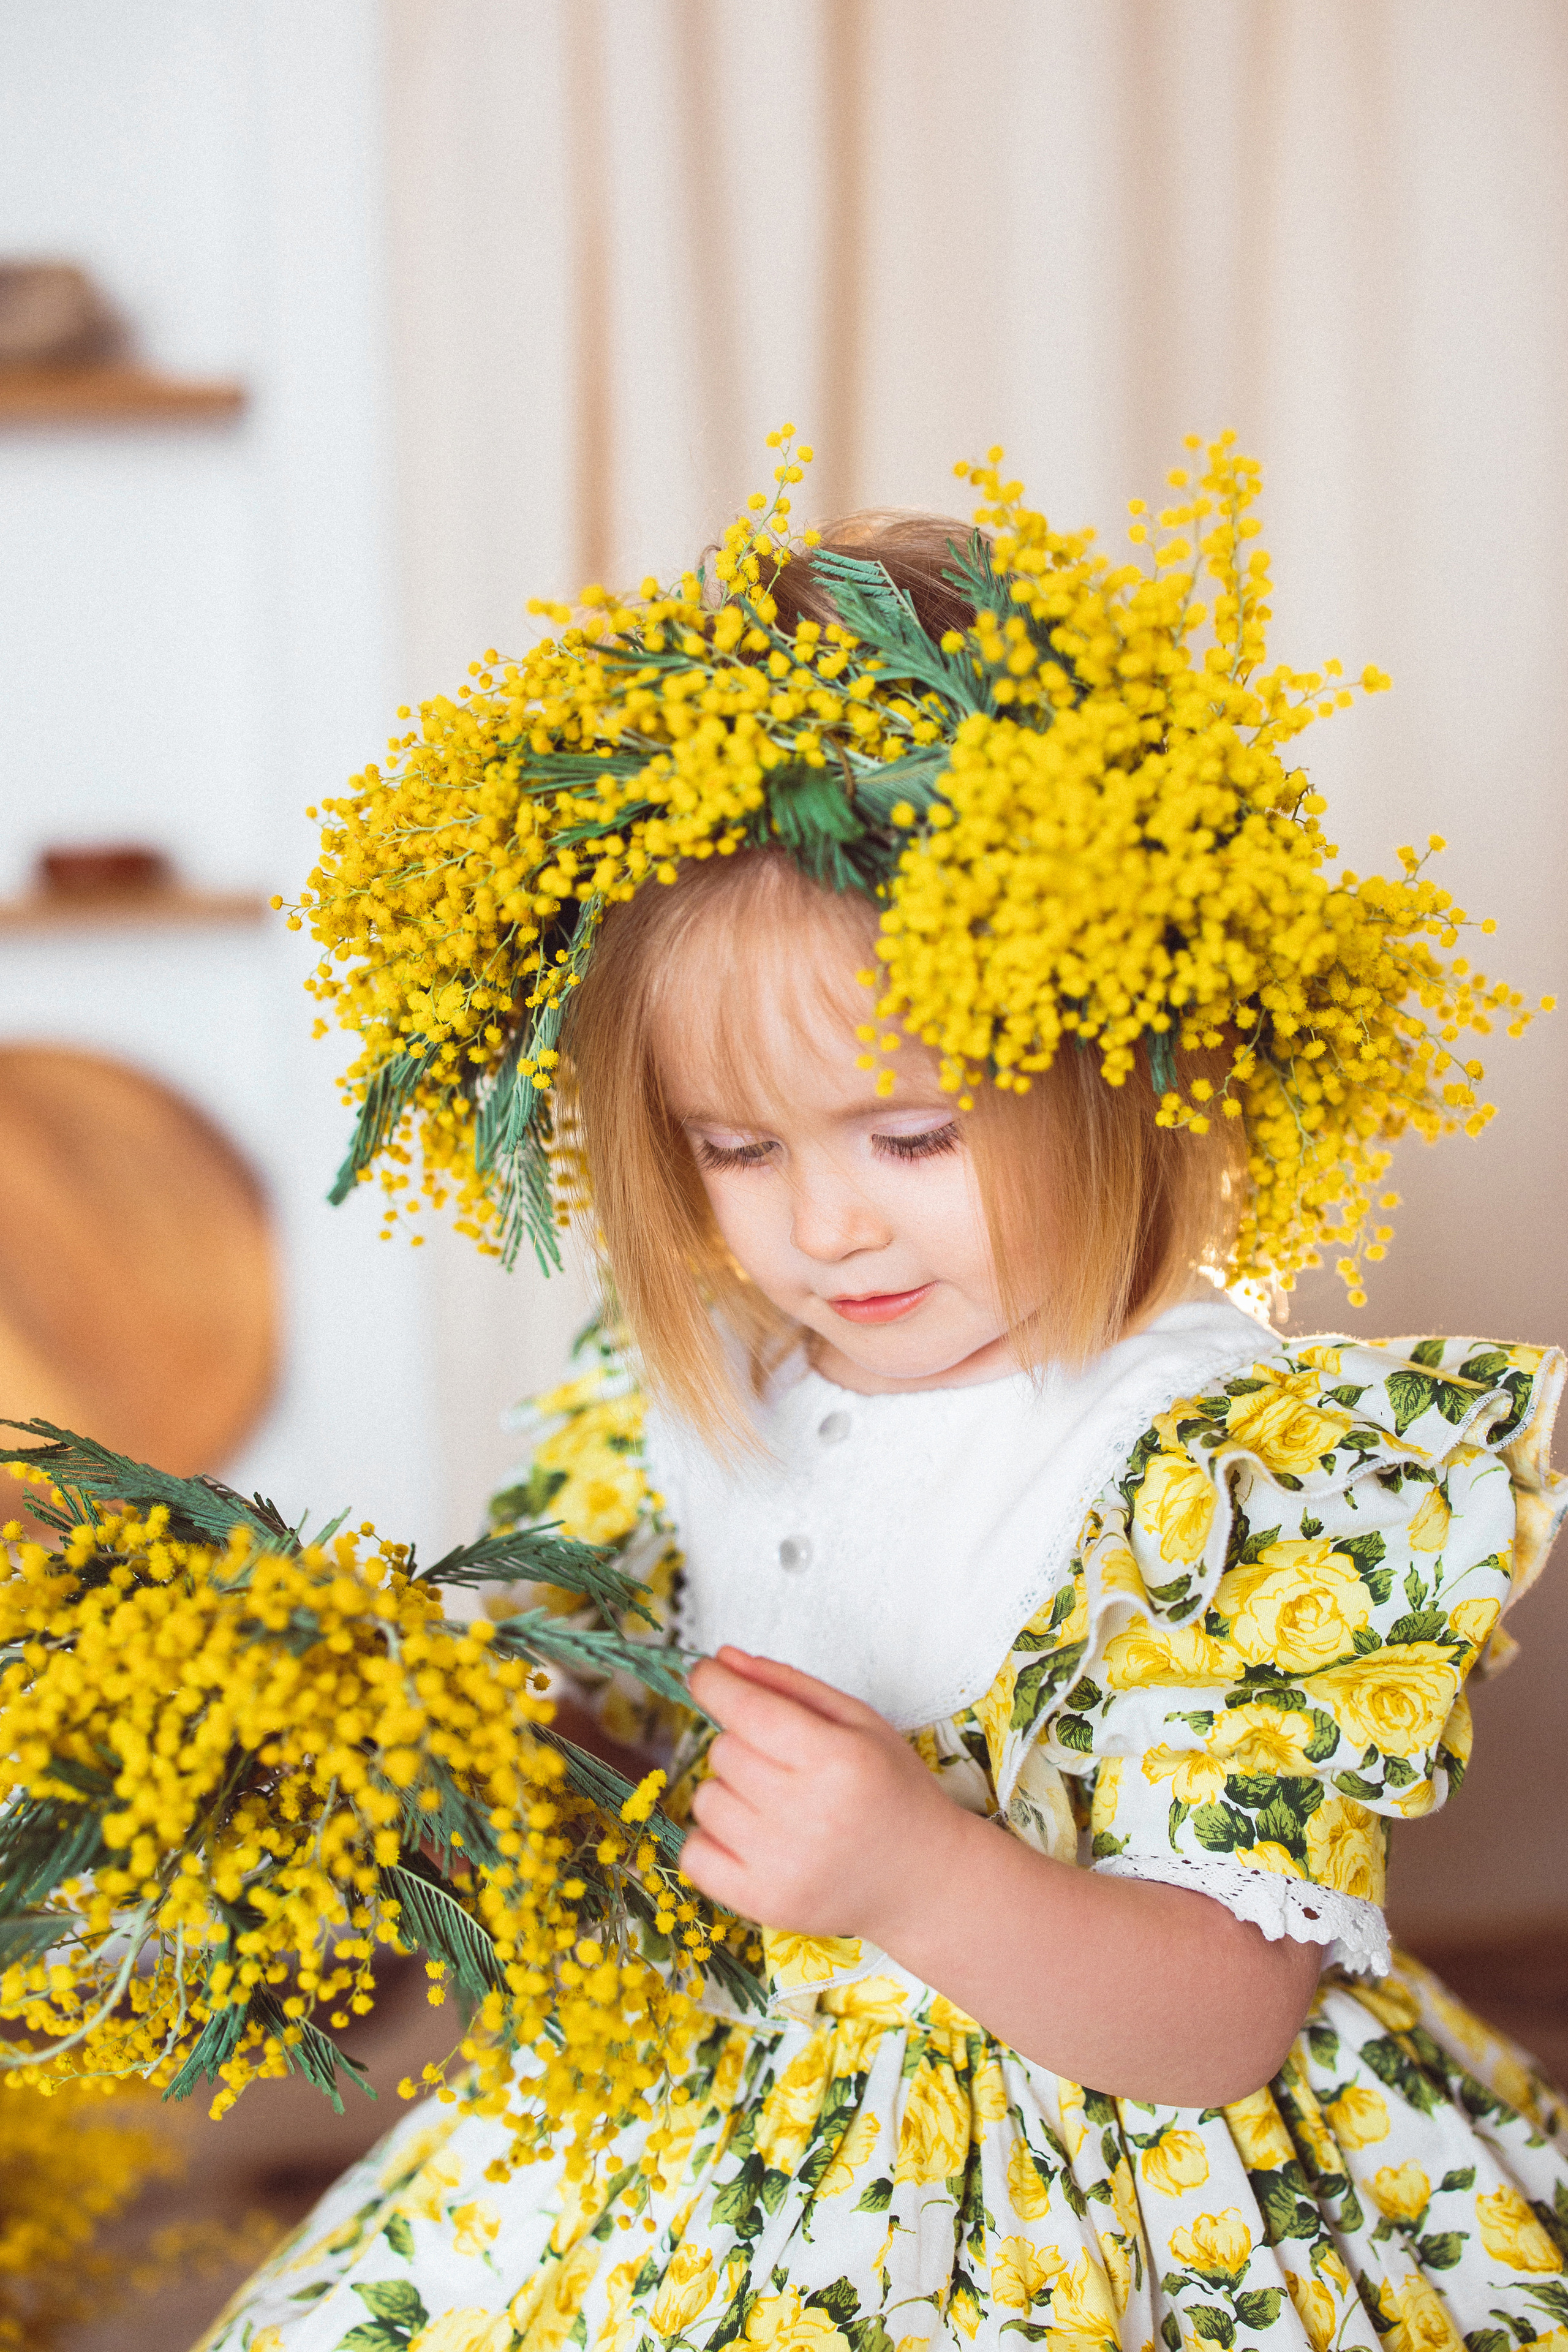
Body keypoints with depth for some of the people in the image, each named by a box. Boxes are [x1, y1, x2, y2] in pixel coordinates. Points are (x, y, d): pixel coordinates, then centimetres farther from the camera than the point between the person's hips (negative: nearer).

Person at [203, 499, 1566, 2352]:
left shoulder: (1240, 1461, -20)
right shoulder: (700, 1382, -3)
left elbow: (1223, 2022, -20)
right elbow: (594, 1728, 10)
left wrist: (920, 1878, -36)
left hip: (1100, 2175, -4)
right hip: (700, 2118, 4)